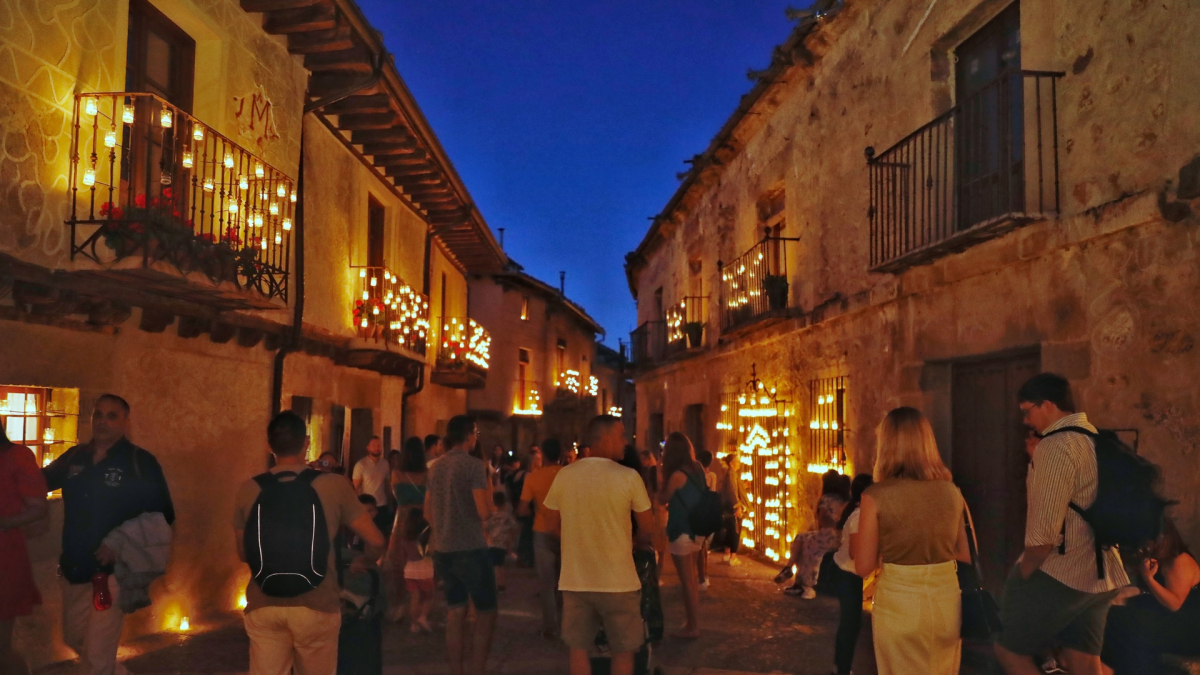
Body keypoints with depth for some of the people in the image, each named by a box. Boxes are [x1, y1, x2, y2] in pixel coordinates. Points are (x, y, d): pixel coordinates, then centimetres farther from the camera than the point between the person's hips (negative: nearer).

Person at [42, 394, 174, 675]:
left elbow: (162, 516, -10)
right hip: (73, 568, 6)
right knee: (74, 638, 22)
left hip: (113, 570, -6)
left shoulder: (141, 463, -11)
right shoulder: (74, 458, 4)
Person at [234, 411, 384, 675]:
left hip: (263, 605, 1)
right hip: (316, 605, -1)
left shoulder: (249, 490, 0)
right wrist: (361, 563, 19)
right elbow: (375, 541, -3)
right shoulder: (334, 485, -6)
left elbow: (244, 554, 12)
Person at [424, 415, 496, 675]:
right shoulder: (474, 465, -12)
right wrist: (487, 482, -2)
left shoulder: (436, 467, 9)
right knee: (486, 614, 4)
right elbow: (484, 512, -19)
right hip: (470, 549, -7)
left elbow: (428, 513, 16)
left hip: (442, 550, 7)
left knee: (455, 614, 14)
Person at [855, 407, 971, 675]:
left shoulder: (876, 496, -13)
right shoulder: (952, 491, -1)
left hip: (899, 602, -4)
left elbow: (863, 567, -9)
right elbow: (967, 555, 8)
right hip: (947, 600, 4)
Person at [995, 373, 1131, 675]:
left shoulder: (1056, 446, -17)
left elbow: (1044, 530, -21)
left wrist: (1021, 576, -10)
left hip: (1059, 576, -9)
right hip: (1103, 575, 9)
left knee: (1009, 648, 5)